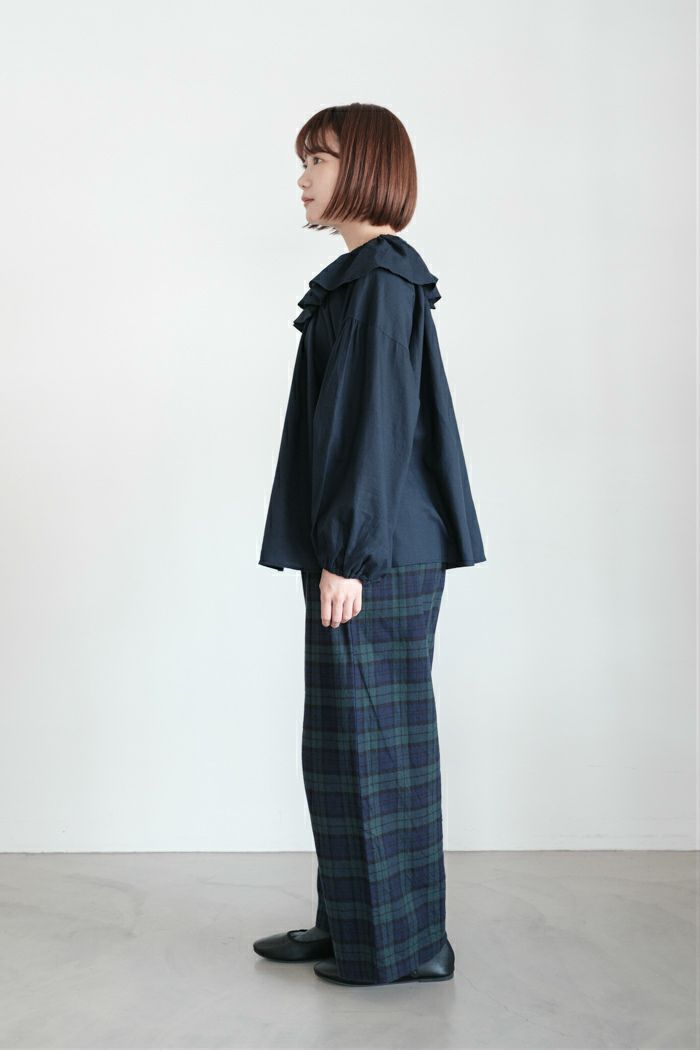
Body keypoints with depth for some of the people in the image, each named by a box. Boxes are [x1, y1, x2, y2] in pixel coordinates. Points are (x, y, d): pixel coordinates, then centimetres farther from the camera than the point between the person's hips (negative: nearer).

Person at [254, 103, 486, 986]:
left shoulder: (377, 280, -12)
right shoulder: (372, 278, 18)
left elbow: (376, 422, -19)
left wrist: (345, 554, -20)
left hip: (375, 556, -10)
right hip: (368, 549, 10)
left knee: (372, 740, -2)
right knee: (348, 743, 14)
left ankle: (403, 943, 11)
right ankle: (351, 921, 26)